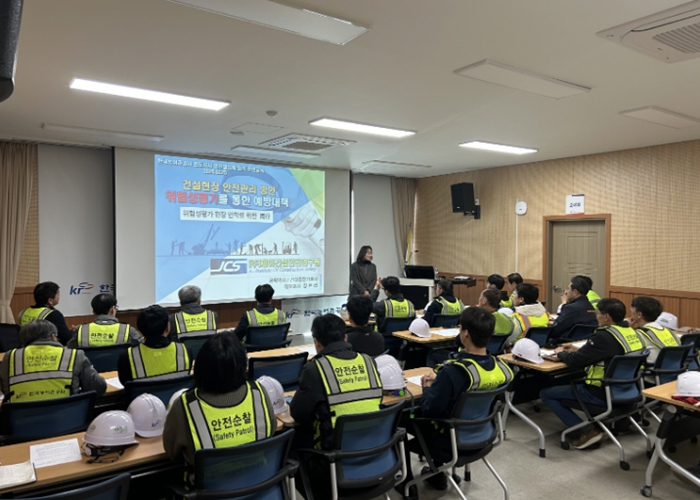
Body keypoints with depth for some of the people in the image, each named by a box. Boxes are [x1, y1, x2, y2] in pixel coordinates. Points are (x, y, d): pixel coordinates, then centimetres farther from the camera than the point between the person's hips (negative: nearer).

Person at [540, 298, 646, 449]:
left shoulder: (604, 336, -23)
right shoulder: (631, 332, 4)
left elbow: (576, 361, -17)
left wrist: (561, 353, 2)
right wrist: (578, 350, 15)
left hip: (604, 394, -9)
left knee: (546, 393, -1)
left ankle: (587, 430, -7)